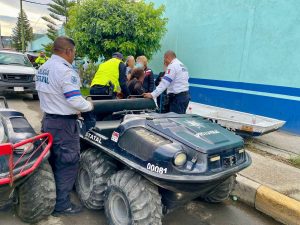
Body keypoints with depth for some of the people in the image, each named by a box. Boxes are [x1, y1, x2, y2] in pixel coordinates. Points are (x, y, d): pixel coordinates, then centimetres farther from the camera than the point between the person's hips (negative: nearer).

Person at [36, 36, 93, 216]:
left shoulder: (43, 69, 10)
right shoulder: (65, 71, -20)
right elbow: (75, 100, -24)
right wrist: (89, 105, -4)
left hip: (48, 119, 9)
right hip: (63, 124, -9)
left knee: (53, 161, 21)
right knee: (68, 164, 4)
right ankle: (61, 204, 16)